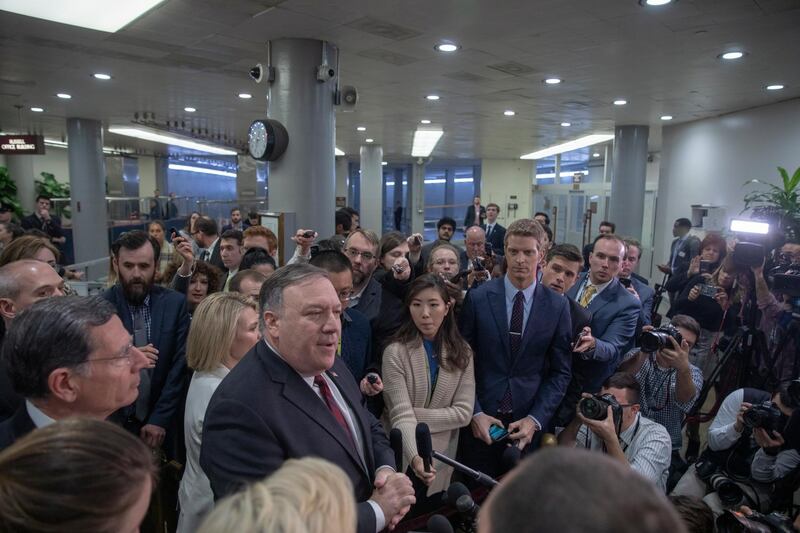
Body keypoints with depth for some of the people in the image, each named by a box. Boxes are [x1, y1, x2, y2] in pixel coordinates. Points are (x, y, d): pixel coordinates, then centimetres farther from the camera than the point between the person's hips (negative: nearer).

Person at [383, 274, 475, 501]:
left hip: (441, 460, 3)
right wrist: (415, 457, -37)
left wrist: (417, 415, -17)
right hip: (403, 460, -3)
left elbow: (463, 412, -7)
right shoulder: (396, 352, -15)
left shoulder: (462, 352, -3)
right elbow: (401, 415, -21)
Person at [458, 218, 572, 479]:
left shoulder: (558, 306, -1)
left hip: (529, 423, 1)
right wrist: (475, 413, -7)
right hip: (480, 422, -1)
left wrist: (535, 419, -7)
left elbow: (560, 372, 2)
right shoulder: (478, 298, -5)